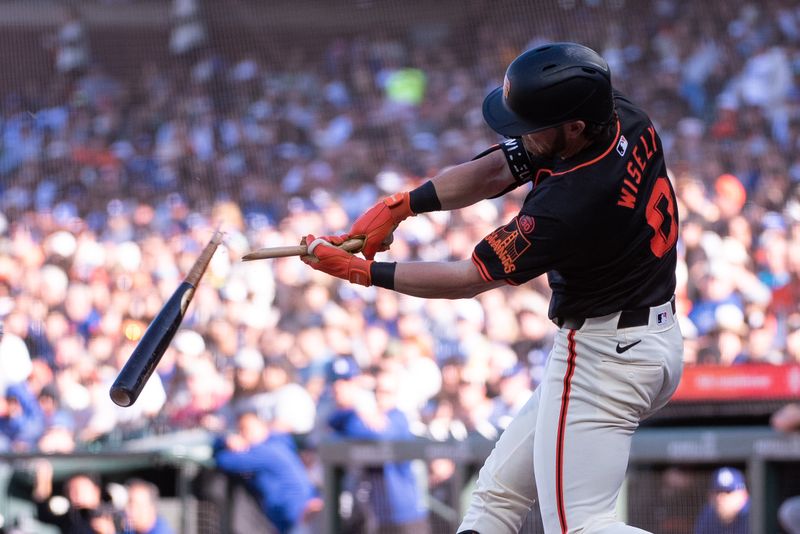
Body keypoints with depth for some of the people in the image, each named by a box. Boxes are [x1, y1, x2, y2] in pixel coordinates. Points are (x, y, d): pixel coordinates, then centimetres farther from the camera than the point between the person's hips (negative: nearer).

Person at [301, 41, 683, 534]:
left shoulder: (572, 202, -29)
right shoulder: (622, 117, -5)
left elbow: (470, 279, -16)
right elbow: (498, 170, 5)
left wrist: (361, 271, -8)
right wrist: (400, 205, -3)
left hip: (604, 355, -10)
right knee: (498, 493, 15)